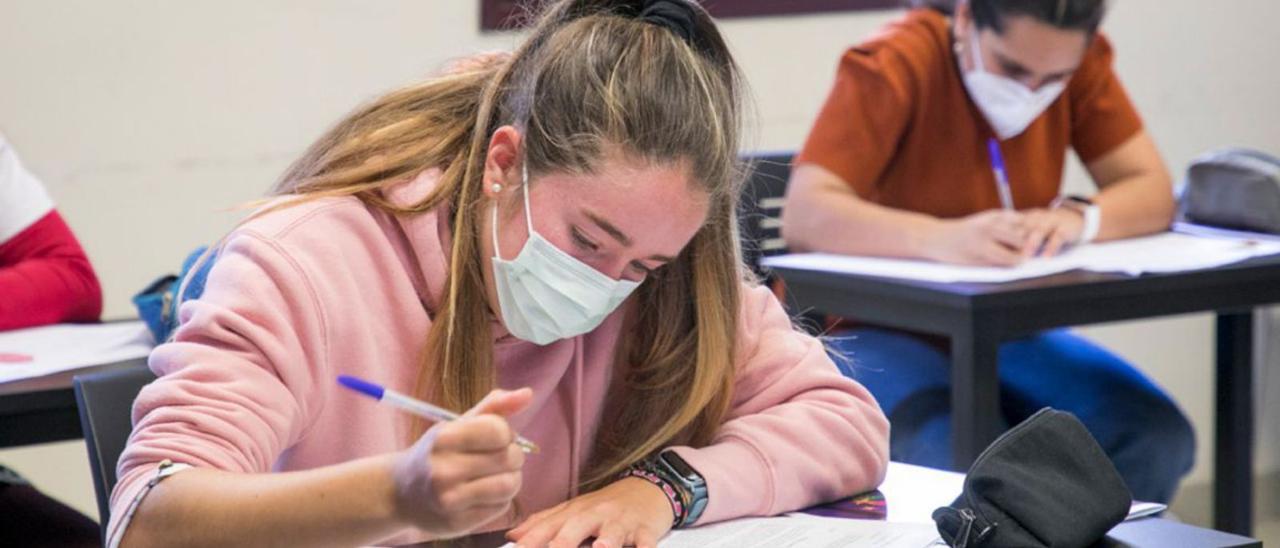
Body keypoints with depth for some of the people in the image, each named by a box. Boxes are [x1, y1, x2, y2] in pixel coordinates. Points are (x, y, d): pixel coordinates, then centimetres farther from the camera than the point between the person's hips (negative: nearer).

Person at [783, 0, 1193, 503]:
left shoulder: (1078, 63, -2)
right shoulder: (894, 66, -17)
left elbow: (1153, 194, -4)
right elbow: (803, 216, -28)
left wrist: (1078, 216, -27)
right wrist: (941, 238, -43)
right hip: (868, 329, -5)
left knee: (1159, 440, -19)